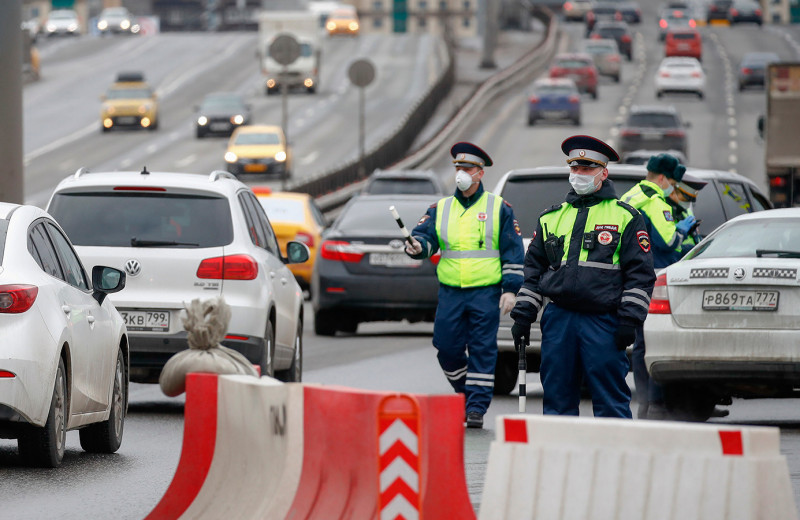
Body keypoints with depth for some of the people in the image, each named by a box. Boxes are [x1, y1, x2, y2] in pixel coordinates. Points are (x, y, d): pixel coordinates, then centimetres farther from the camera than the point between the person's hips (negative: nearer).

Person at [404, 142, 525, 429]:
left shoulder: (498, 208, 5)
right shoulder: (441, 208, 13)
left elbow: (513, 252, 3)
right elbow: (425, 234, 1)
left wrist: (510, 289, -5)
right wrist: (417, 245, -24)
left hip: (486, 294, -3)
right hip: (450, 293, 3)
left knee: (482, 350, -5)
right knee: (447, 349, 1)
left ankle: (477, 407, -2)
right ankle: (466, 393, 24)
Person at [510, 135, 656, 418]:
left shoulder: (626, 217, 3)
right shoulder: (552, 217, 17)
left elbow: (640, 274, -1)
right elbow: (533, 269, 20)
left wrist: (629, 321, -9)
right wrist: (523, 315, 12)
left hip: (604, 320, -4)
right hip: (559, 318, 4)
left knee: (610, 398, -5)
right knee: (557, 397, 6)